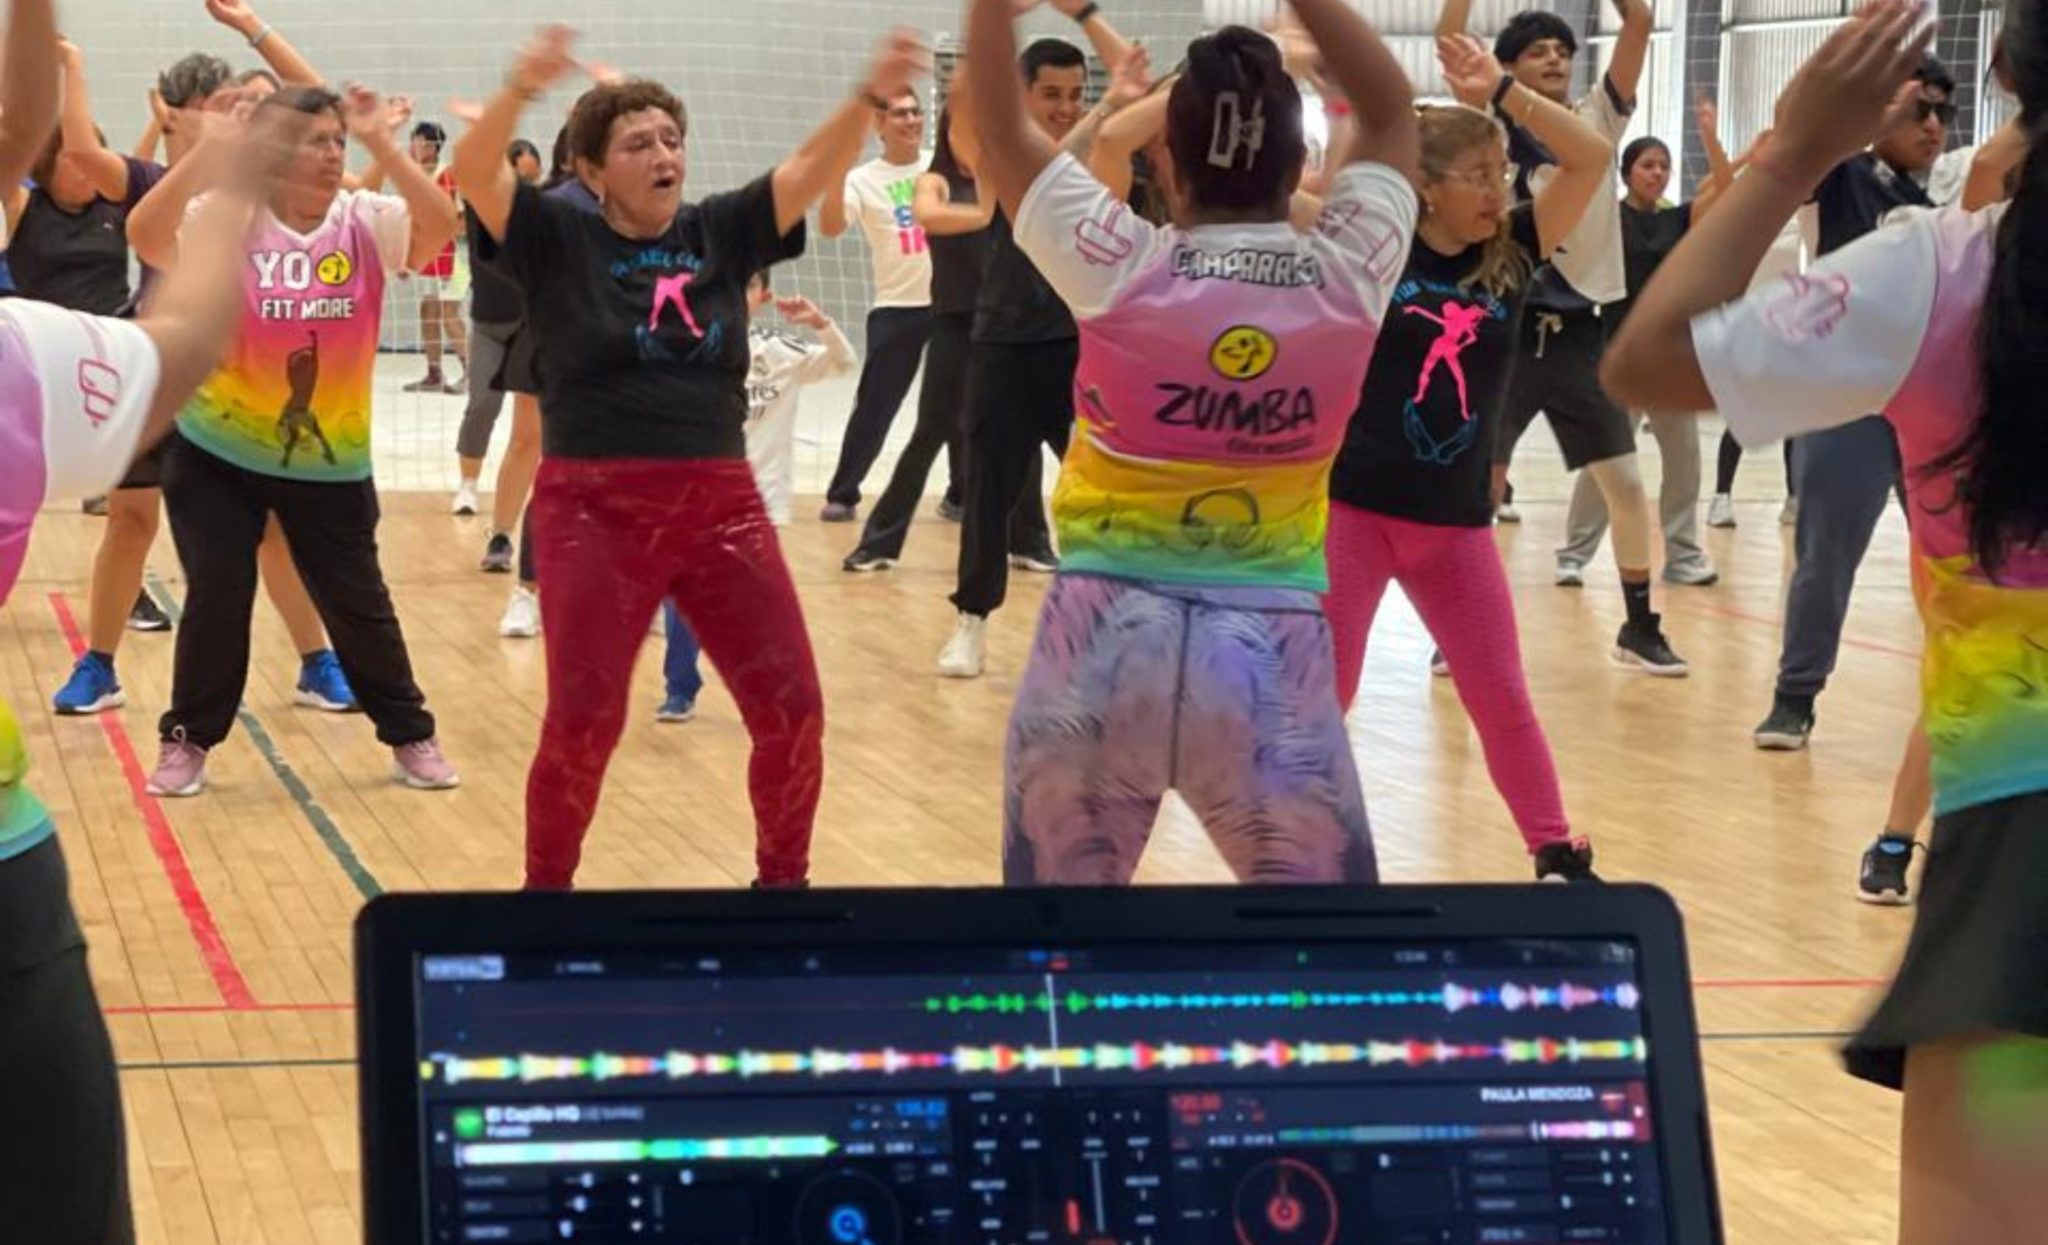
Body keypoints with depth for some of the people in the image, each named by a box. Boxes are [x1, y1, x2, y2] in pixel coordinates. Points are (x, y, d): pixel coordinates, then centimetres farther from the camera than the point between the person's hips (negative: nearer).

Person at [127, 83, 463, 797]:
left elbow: (441, 224, -26)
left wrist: (380, 143, -30)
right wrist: (209, 149, -35)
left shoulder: (364, 223, -9)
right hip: (217, 453, -1)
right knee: (216, 596, 0)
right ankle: (187, 740, 16)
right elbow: (145, 235, -30)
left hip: (332, 462, 1)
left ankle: (411, 736, 23)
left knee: (359, 602, 9)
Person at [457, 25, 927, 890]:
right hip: (595, 508, -3)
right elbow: (474, 171, -17)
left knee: (791, 709, 1)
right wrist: (521, 88, -36)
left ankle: (782, 882, 21)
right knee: (583, 720, -4)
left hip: (720, 504, 4)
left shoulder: (721, 233, 7)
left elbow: (815, 166, -1)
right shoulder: (557, 240, -2)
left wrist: (872, 95, -20)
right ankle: (544, 891, 17)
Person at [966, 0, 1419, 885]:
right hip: (1271, 654, 1)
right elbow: (1390, 110, 14)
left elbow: (998, 127, 5)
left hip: (1102, 639, -1)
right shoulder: (1347, 277, -2)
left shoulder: (1123, 271, -7)